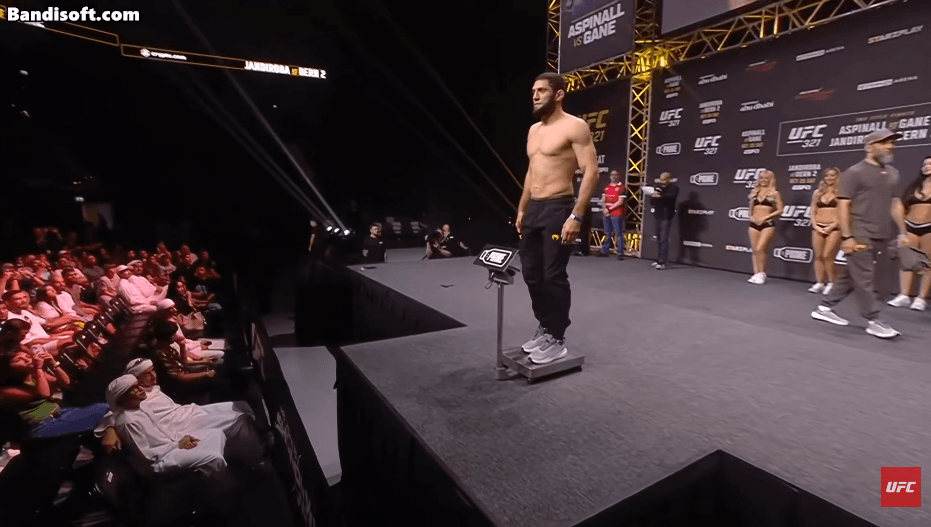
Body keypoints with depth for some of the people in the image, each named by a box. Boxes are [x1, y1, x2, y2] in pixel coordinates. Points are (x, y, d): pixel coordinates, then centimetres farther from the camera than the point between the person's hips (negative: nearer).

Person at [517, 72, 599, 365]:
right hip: (533, 210, 8)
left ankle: (557, 340, 10)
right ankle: (545, 329, 25)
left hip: (557, 210, -8)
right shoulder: (534, 130, 17)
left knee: (554, 277, -5)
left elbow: (591, 172, -14)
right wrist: (521, 210, 18)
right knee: (531, 274, 10)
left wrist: (576, 216, -21)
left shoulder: (574, 126, -7)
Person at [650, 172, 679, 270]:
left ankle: (662, 262, -13)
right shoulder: (658, 187, 14)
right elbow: (651, 202, 10)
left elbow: (670, 196, -24)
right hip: (658, 215, 6)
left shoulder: (674, 187, -3)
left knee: (664, 239, -12)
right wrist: (653, 196, -12)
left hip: (667, 216, -6)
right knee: (659, 239, 9)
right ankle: (659, 260, 16)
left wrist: (660, 196, -40)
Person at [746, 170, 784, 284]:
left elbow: (780, 210, -4)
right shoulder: (755, 192, 13)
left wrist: (766, 217, -13)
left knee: (760, 249, -15)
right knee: (755, 250, 5)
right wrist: (751, 216, 2)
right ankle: (756, 274, 11)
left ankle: (762, 274, -4)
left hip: (768, 225, -5)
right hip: (754, 225, 5)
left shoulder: (774, 193, 1)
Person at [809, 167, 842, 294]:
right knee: (818, 256, 3)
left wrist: (832, 227, -13)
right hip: (818, 228, 4)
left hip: (834, 228, -4)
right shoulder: (817, 193, 12)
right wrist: (816, 226, -2)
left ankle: (832, 284, 2)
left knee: (828, 256, -11)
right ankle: (819, 283, 9)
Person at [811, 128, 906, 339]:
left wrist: (902, 231, 13)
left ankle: (824, 308, 20)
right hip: (859, 235, -7)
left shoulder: (892, 173, 14)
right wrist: (846, 236, -16)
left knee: (851, 275, 10)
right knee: (863, 279, -2)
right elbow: (843, 205, -11)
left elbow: (895, 203, 19)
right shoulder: (855, 172, -7)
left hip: (879, 236, 7)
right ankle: (873, 321, 5)